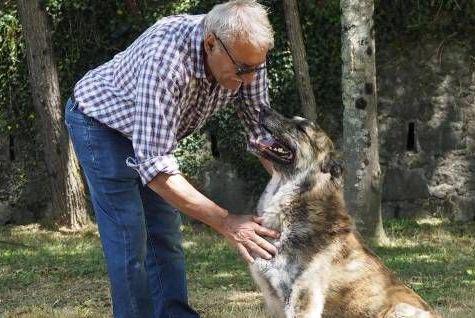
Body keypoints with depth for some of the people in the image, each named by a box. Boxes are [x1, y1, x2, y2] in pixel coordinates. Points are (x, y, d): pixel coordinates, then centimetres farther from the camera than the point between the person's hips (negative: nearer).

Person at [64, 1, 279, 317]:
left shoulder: (246, 54, -22)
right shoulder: (164, 58, -43)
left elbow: (261, 128, -10)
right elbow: (153, 164, -42)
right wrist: (225, 222, -43)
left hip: (152, 133, 7)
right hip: (100, 121, -6)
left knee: (165, 236, 6)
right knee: (130, 242, -11)